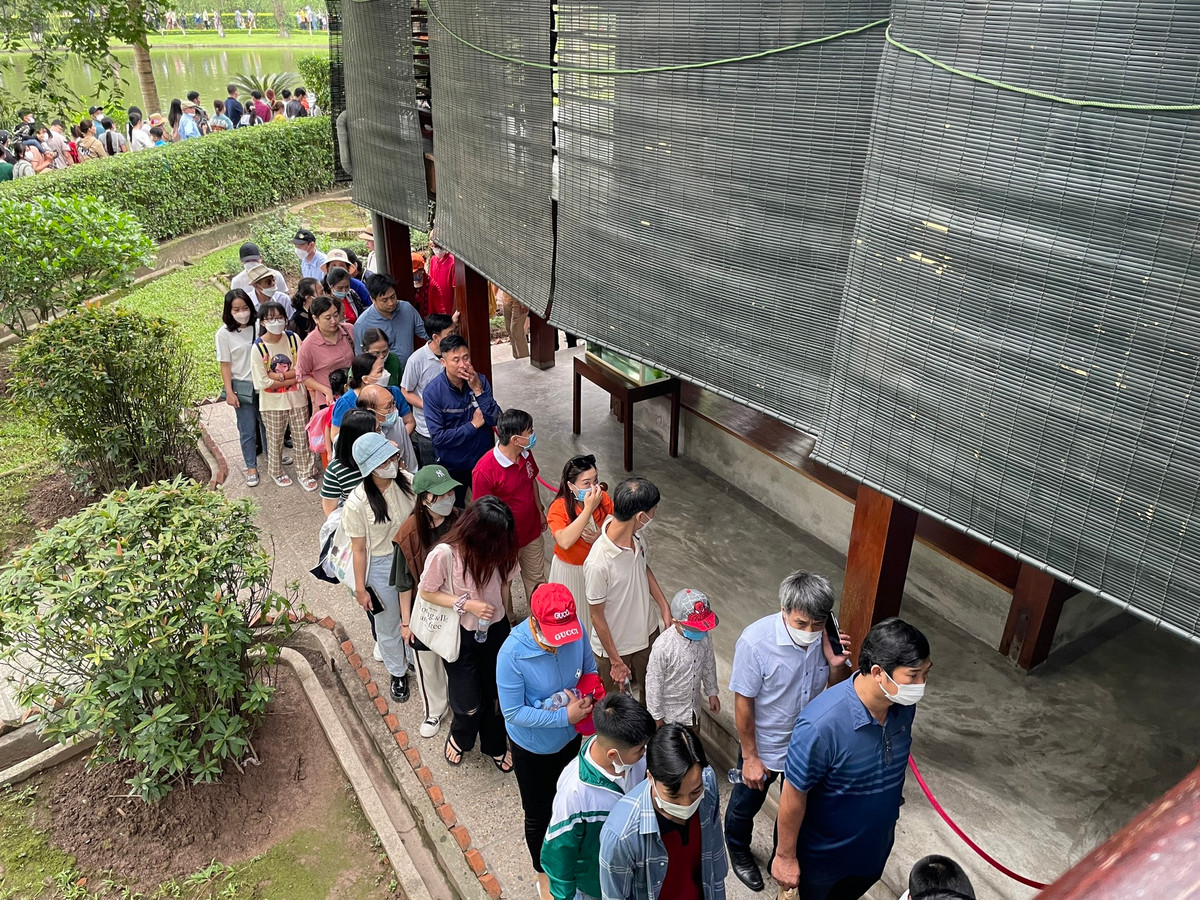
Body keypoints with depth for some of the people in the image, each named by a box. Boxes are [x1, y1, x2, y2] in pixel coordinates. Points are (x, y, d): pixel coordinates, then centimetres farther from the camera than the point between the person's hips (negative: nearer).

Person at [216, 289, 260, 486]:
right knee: (247, 430, 5)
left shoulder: (258, 327, -4)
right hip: (242, 387, -2)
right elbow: (225, 365, -6)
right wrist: (229, 392, -9)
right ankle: (251, 467, 18)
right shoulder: (224, 333, -9)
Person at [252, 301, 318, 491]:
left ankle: (305, 473, 28)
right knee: (275, 439, 16)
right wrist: (292, 378, -17)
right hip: (272, 402, -1)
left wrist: (279, 375, -20)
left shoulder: (293, 339, -8)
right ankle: (276, 472, 38)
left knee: (302, 437, 11)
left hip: (297, 398, 2)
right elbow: (263, 382, -17)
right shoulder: (258, 347, -14)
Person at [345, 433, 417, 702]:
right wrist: (360, 589, -6)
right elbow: (359, 549, -14)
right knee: (388, 625, 19)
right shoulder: (357, 503, -24)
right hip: (381, 568, -2)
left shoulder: (409, 482, -16)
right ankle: (398, 673, 46)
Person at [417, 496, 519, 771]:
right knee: (469, 704, 7)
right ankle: (460, 738, 45)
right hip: (461, 636, -3)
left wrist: (507, 622, 12)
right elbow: (427, 593, -14)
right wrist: (466, 604, -24)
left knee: (497, 694, 16)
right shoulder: (444, 554, -29)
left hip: (495, 631, 3)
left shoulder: (499, 549, -17)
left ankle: (495, 744, 47)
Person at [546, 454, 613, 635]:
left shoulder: (604, 499, -15)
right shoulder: (559, 508, -25)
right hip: (570, 571, -3)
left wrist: (601, 536, -26)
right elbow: (564, 542, -40)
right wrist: (588, 509, -39)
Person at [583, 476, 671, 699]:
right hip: (615, 645, -6)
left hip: (648, 630, 6)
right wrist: (615, 660, -15)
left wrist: (664, 607, 2)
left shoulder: (636, 534, -16)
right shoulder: (598, 563, -38)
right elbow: (597, 616, -24)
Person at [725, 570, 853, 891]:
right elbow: (743, 703, -22)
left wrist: (837, 664, -27)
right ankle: (738, 851, 53)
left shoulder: (828, 633, -21)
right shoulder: (755, 641, -34)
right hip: (765, 746, -3)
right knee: (746, 804, 23)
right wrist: (749, 757, -14)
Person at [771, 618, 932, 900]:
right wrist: (785, 856, -15)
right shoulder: (822, 725, -40)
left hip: (875, 843, 6)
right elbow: (793, 796, -26)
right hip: (822, 853, -6)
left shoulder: (904, 705, -19)